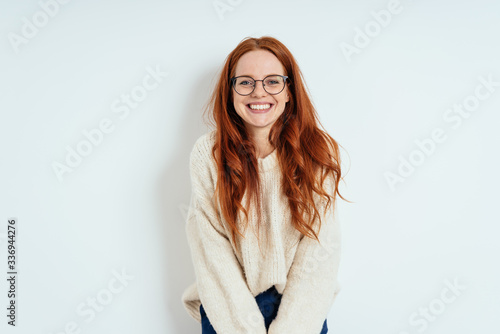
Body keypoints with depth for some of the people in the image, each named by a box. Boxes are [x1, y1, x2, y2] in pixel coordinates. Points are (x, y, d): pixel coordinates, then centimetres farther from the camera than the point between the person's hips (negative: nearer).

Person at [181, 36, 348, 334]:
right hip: (229, 309, 0)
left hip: (301, 310, 1)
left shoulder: (318, 152, -11)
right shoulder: (208, 153, -12)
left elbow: (319, 253, -12)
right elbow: (212, 253, -13)